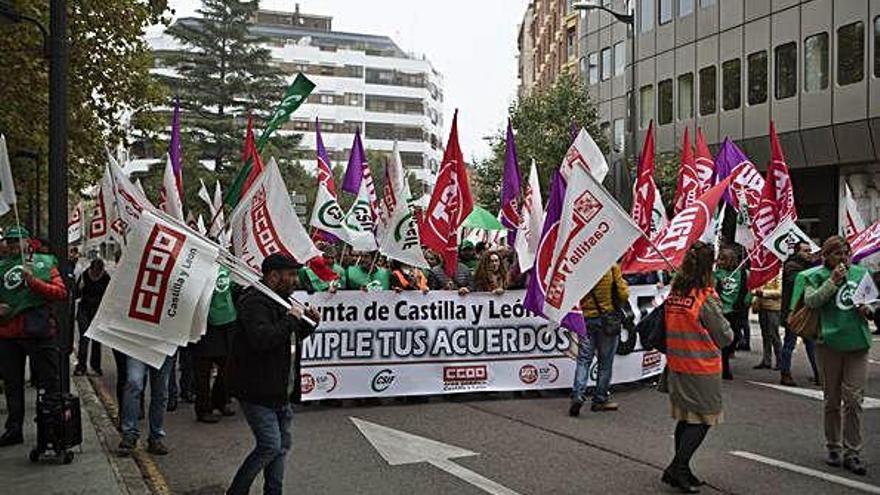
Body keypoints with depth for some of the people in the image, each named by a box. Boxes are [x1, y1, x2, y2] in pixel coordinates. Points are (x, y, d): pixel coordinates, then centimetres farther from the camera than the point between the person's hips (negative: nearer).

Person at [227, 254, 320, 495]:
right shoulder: (254, 303, -17)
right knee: (270, 446, -10)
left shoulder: (281, 300, 15)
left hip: (281, 392, 10)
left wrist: (308, 323, 8)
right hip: (258, 392, -10)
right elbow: (262, 339, -33)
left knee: (282, 446, 13)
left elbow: (292, 337, 27)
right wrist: (291, 319, -23)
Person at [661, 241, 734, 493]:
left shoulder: (673, 294, 1)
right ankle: (677, 467, 0)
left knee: (684, 419, 16)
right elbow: (726, 336, -8)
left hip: (676, 366, 6)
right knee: (702, 420, 4)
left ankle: (680, 471, 23)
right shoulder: (706, 298, -16)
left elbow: (672, 327, 7)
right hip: (702, 368, -6)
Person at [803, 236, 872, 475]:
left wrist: (868, 309, -2)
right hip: (830, 342, -2)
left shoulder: (861, 273, 9)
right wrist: (833, 280, -17)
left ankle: (851, 452, 8)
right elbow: (811, 301, -16)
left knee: (854, 400, -1)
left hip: (858, 343, 2)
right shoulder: (817, 276, -1)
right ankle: (833, 447, 24)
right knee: (832, 400, 10)